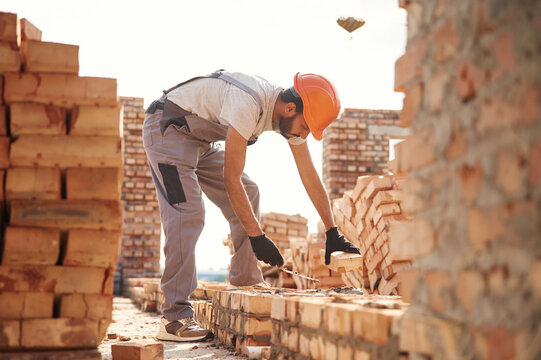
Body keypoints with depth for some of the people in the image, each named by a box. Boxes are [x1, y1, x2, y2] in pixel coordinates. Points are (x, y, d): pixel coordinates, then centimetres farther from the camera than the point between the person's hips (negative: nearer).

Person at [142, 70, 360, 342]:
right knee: (187, 212, -21)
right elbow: (230, 178, -31)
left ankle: (246, 285, 10)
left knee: (248, 194, 4)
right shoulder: (248, 104, -34)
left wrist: (332, 233, 0)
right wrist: (257, 237, -30)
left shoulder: (291, 116, -7)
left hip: (199, 140, 9)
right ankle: (175, 318, -21)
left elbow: (310, 178, 0)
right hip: (167, 128, -9)